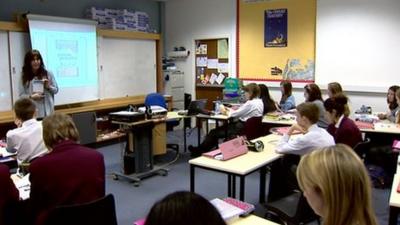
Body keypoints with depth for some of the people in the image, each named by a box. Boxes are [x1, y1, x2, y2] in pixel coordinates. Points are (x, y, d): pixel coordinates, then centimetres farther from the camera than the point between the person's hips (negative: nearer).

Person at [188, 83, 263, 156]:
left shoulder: (250, 103, -21)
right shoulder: (259, 101, 9)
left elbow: (235, 114, -18)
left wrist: (225, 112, 1)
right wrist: (229, 110, 4)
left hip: (242, 128, -10)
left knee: (214, 133, -2)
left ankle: (200, 150, 14)